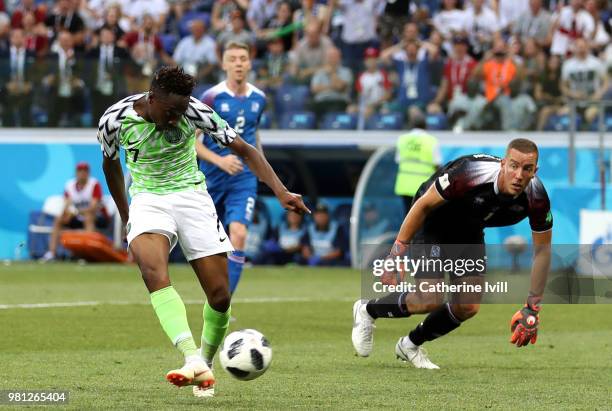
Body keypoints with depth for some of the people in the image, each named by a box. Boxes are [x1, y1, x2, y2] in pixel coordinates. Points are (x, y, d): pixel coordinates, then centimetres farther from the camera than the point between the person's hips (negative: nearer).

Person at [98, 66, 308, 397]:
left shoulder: (195, 112, -16)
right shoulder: (115, 119, -13)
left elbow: (245, 150, -9)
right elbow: (110, 164, 8)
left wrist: (281, 192, -20)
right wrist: (125, 218, 16)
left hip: (191, 196, 1)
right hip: (148, 200, -1)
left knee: (220, 296, -6)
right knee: (153, 273, -32)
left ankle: (205, 365, 19)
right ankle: (193, 361, -44)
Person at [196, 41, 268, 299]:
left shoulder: (258, 98, 5)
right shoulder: (212, 97, -8)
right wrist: (219, 161, -21)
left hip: (244, 178, 1)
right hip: (213, 178, -1)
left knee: (238, 234, -19)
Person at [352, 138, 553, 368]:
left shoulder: (537, 198, -25)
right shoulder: (470, 174, -38)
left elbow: (542, 249, -9)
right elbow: (424, 204, -23)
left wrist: (532, 310, -8)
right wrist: (397, 252, -20)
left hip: (469, 232, 5)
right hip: (432, 225, -5)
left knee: (468, 307, -2)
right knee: (430, 301, -17)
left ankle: (410, 345, 23)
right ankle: (367, 311, 11)